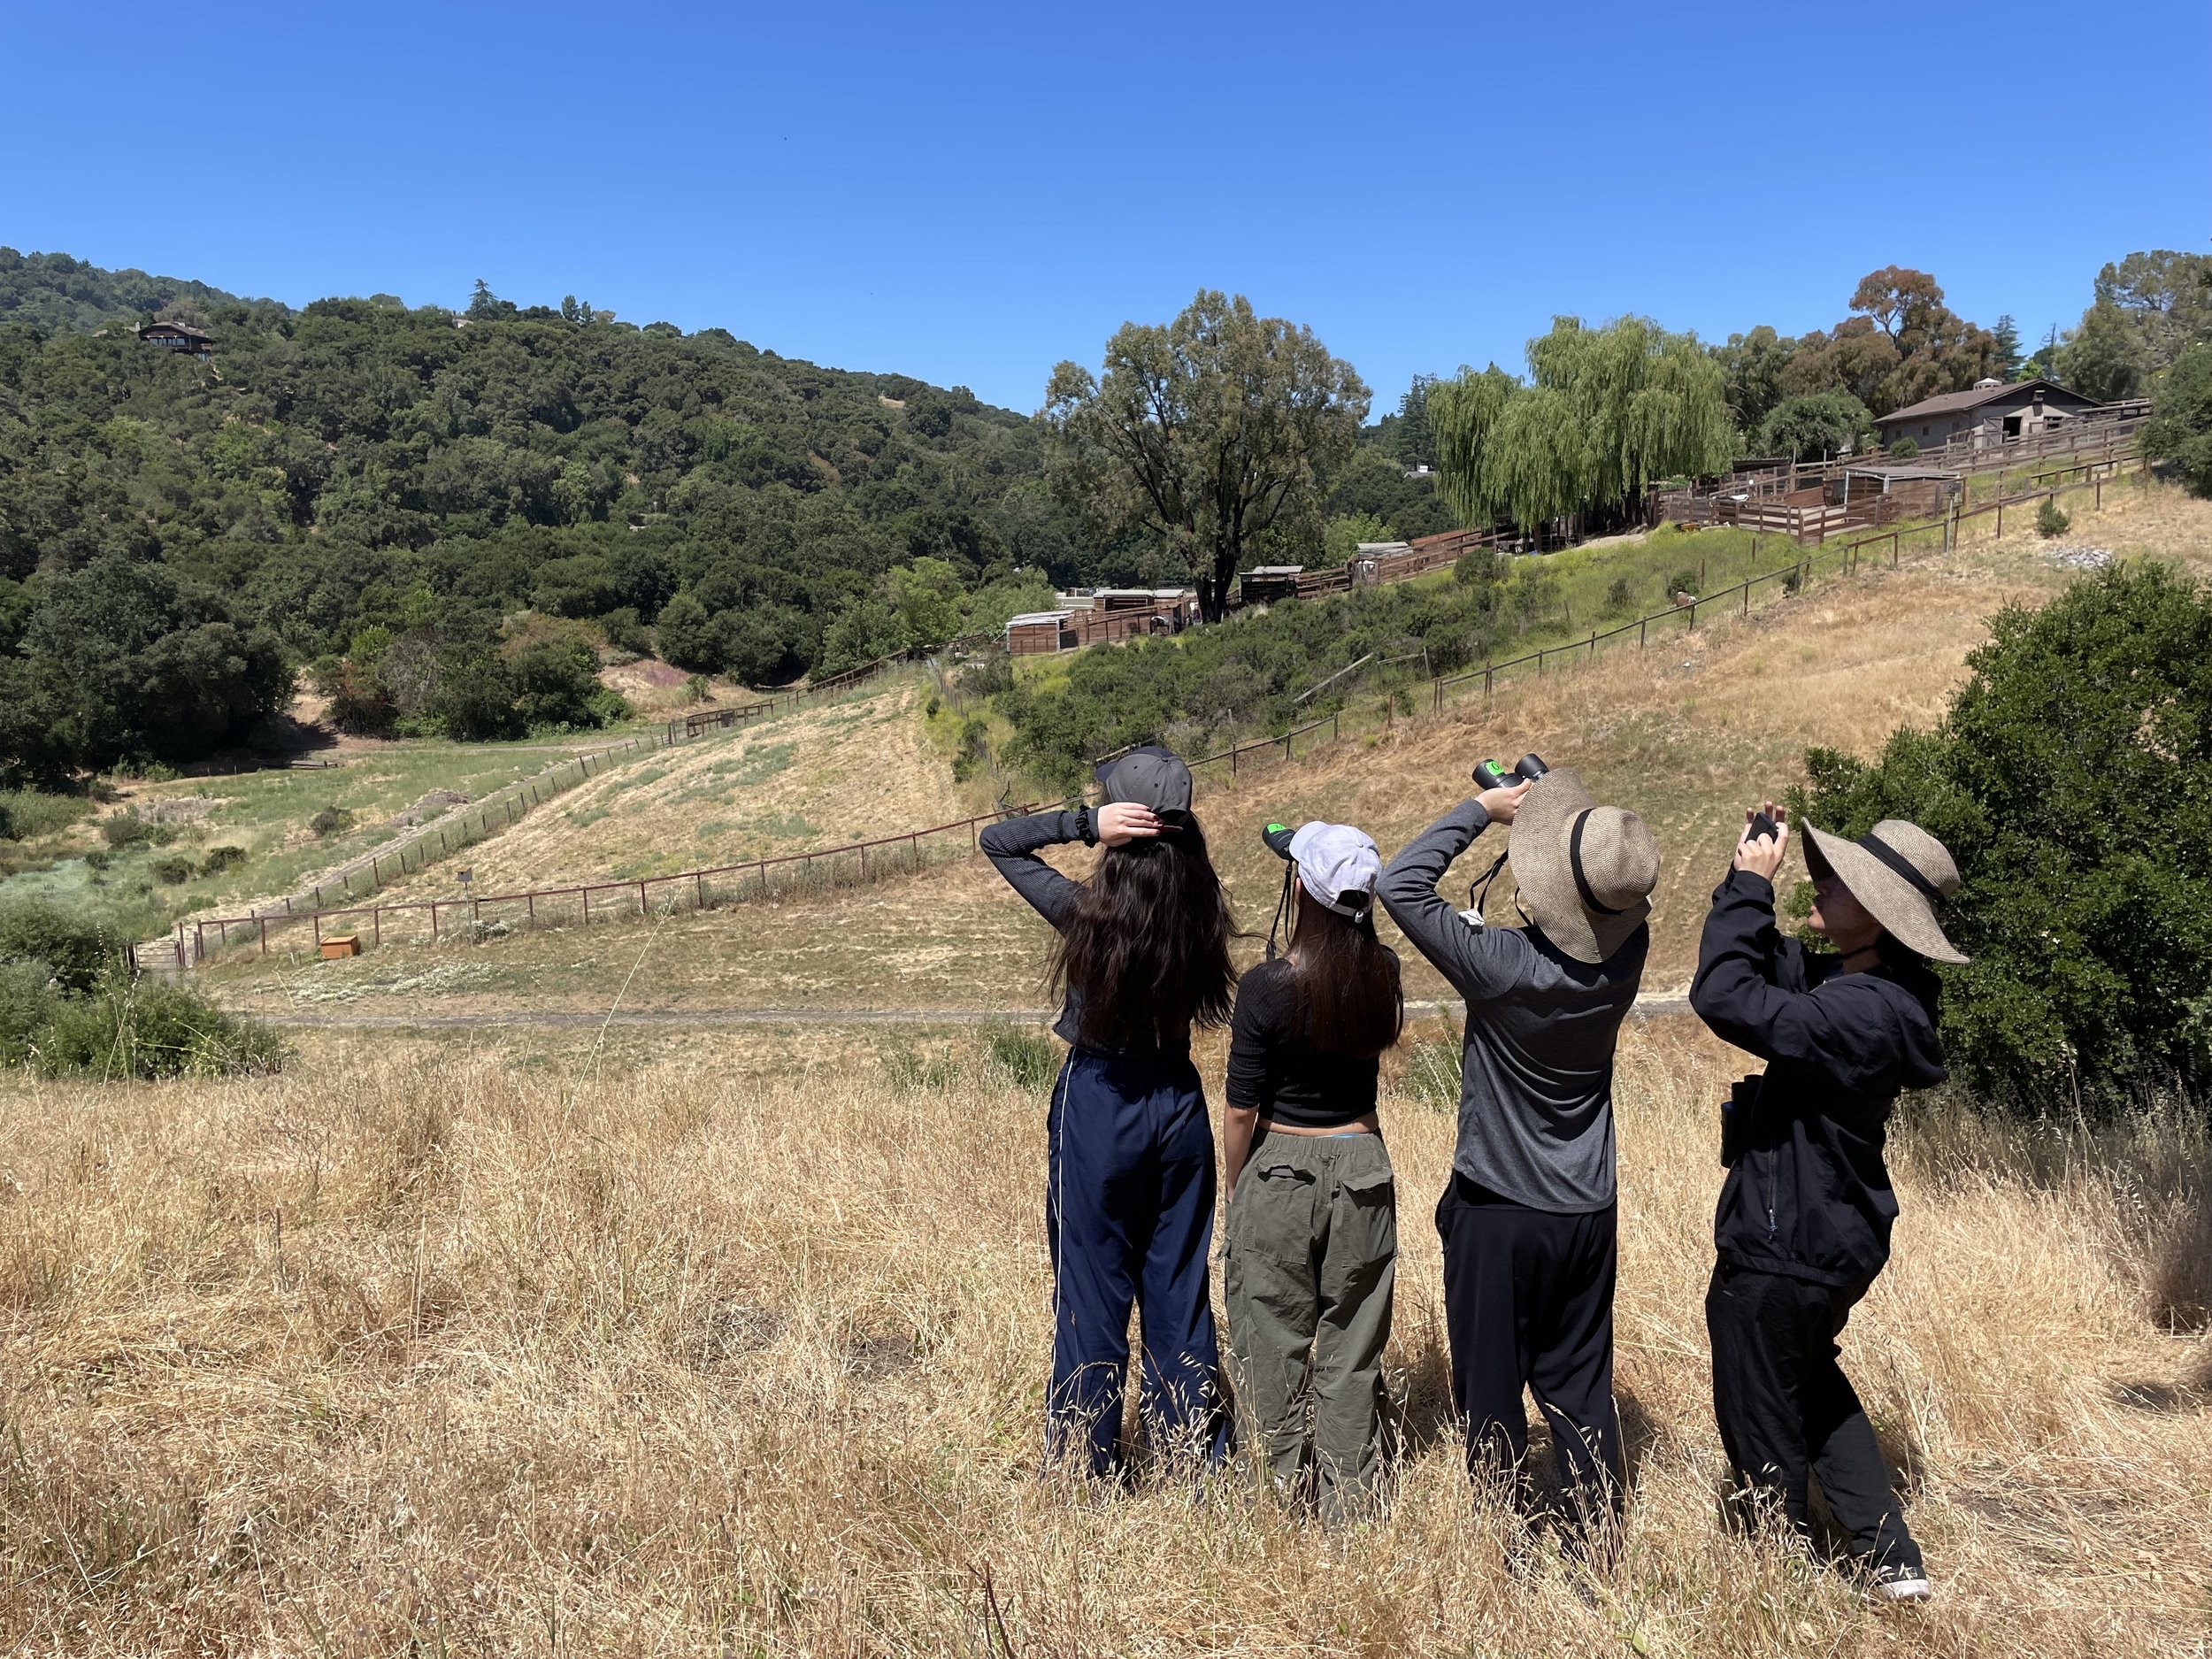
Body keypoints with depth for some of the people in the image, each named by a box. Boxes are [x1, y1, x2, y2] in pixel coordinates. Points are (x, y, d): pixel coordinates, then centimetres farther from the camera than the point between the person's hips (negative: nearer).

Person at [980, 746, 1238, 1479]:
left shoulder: (1089, 914, -18)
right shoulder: (1198, 914, -9)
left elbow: (997, 841, -8)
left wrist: (1084, 822, -20)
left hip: (1098, 1108, -4)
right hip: (1179, 1103, 4)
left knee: (1093, 1293, 9)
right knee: (1180, 1289, 15)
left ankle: (1088, 1466, 19)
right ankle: (1194, 1454, 26)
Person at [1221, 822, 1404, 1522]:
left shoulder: (1266, 987, -17)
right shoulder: (1384, 974, -6)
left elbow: (1241, 1112, -12)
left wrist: (1236, 1190, 6)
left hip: (1279, 1172, -3)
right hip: (1362, 1169, 4)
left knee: (1273, 1344, 11)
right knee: (1351, 1347, 14)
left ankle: (1279, 1493, 23)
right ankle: (1349, 1503, 24)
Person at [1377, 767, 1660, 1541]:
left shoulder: (1501, 963, -26)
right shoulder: (1627, 953, -13)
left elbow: (1400, 885, -21)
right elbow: (1616, 895, 9)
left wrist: (1482, 808, -12)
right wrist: (1545, 808, -1)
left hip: (1496, 1211, -4)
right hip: (1588, 1213, 5)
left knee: (1491, 1389, 11)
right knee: (1579, 1386, 16)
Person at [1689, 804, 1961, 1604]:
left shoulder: (1865, 1014, -29)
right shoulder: (1849, 982, 0)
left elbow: (1725, 997, -36)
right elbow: (1765, 968, 11)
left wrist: (1750, 884, -26)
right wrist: (1750, 876, -4)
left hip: (1784, 1254, -10)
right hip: (1828, 1239, 10)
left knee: (1763, 1426, 11)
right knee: (1813, 1387, 30)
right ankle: (1892, 1562, 36)